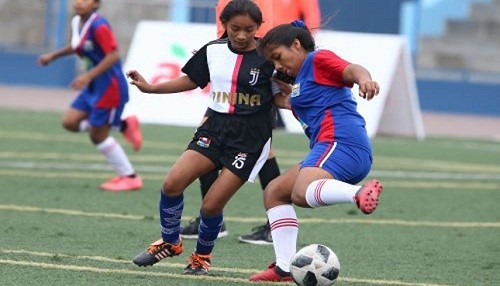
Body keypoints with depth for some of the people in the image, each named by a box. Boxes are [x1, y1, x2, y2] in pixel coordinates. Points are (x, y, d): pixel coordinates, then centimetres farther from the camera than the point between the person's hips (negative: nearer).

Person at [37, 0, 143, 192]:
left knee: (98, 136, -2)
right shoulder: (76, 22, 7)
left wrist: (88, 76, -28)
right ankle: (124, 126, 14)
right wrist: (53, 55, 21)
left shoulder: (98, 26, -22)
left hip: (109, 85, -9)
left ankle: (130, 178, 10)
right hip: (94, 86, 9)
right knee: (69, 121, 4)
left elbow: (113, 55, -25)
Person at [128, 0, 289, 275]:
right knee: (172, 183, -13)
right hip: (214, 128, 4)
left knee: (212, 205, -9)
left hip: (250, 139, -4)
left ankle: (202, 256, 19)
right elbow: (191, 81, 18)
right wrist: (150, 87, 13)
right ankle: (170, 242, 12)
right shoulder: (213, 51, 4)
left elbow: (282, 97, 2)